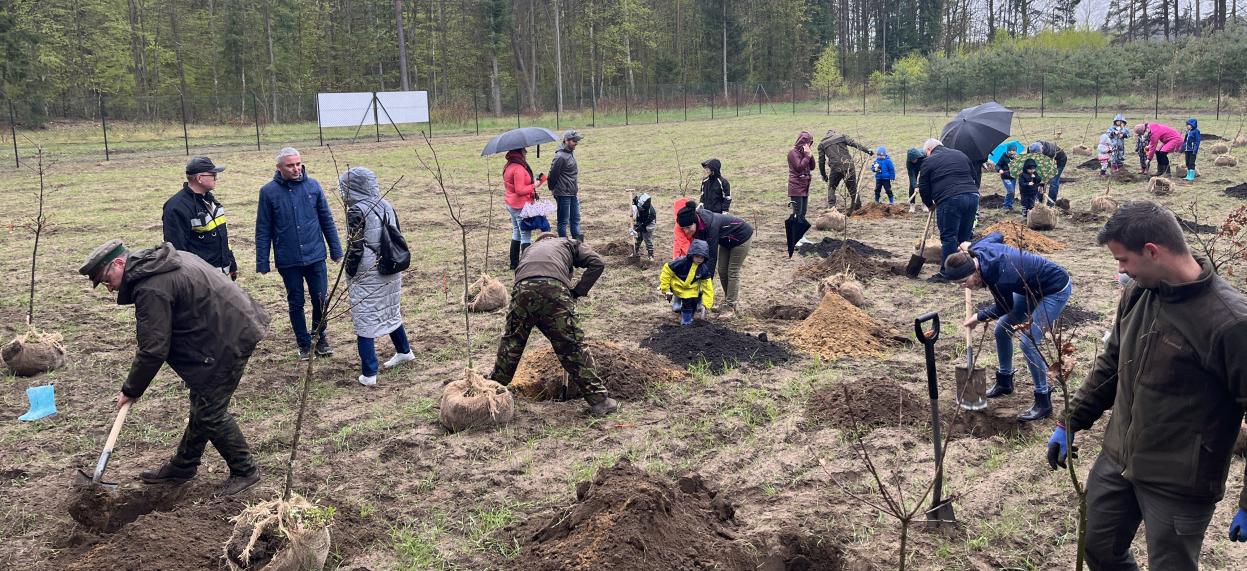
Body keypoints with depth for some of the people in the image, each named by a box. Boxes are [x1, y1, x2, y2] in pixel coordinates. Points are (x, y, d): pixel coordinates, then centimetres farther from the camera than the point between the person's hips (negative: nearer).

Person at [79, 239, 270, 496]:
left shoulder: (151, 289, -21)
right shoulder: (160, 261, 11)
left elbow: (153, 350, -19)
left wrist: (131, 390, -4)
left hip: (230, 338, -11)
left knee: (210, 411, -3)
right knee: (202, 404, 19)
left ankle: (245, 471, 12)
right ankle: (182, 467, 32)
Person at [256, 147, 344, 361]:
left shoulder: (313, 186, -1)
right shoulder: (269, 191, -5)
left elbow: (327, 220, 6)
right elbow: (263, 230, -1)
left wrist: (336, 250, 6)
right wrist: (262, 263, -3)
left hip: (315, 257, 1)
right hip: (288, 261, -1)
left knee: (321, 300, 7)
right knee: (295, 303, 11)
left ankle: (320, 337, 30)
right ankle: (304, 344, 27)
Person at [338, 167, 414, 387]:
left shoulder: (356, 211, -16)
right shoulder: (387, 206, 4)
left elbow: (355, 248, -16)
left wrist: (349, 276, -5)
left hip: (366, 276, -7)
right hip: (390, 272, 7)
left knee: (365, 322, 0)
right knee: (391, 312, 25)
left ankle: (369, 374, 1)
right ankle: (404, 351, 42)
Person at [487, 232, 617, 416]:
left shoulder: (530, 249, 42)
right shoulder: (569, 244, 33)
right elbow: (597, 263, 15)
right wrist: (577, 292, 17)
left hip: (522, 288, 3)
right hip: (554, 288, -3)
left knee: (510, 343, 21)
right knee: (572, 346, 3)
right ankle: (598, 400, 8)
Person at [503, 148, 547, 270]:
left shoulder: (508, 167, 9)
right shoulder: (519, 168, -21)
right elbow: (520, 190, -23)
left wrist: (531, 183, 10)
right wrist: (534, 185, -11)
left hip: (511, 204, 10)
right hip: (521, 207, -10)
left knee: (516, 233, 16)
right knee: (526, 236, -4)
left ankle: (514, 263, 21)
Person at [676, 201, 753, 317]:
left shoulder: (711, 226, -41)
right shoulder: (697, 222, -20)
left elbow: (712, 256, -39)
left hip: (741, 237, -7)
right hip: (727, 240, 8)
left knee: (732, 272, -5)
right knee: (722, 271, 7)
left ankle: (730, 308, 0)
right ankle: (728, 302, 18)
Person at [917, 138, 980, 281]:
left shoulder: (929, 161, 6)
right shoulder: (961, 155, 24)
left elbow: (923, 187, 8)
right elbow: (973, 176, 27)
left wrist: (930, 204, 23)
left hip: (950, 200, -6)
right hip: (973, 196, 6)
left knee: (948, 237, -2)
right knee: (965, 237, 13)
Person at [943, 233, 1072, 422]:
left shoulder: (999, 277, -37)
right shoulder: (978, 249, -16)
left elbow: (1003, 308, -16)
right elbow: (996, 235, 8)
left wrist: (978, 317, -1)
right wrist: (970, 246, 19)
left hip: (1056, 290, -10)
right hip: (1032, 286, 10)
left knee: (1029, 342, -17)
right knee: (1002, 328, 11)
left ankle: (1043, 403, -6)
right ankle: (1005, 382, 29)